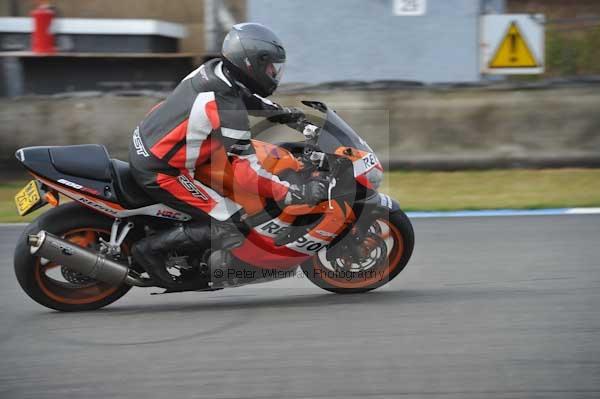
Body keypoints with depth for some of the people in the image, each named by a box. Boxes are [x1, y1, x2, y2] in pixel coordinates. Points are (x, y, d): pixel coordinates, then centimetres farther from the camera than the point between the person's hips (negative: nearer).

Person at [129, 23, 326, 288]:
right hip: (158, 172, -9)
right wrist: (296, 194, -20)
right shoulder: (229, 112, -26)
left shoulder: (214, 69, 0)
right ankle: (151, 248, -3)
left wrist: (284, 113, 15)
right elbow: (247, 174, -25)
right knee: (227, 225, -10)